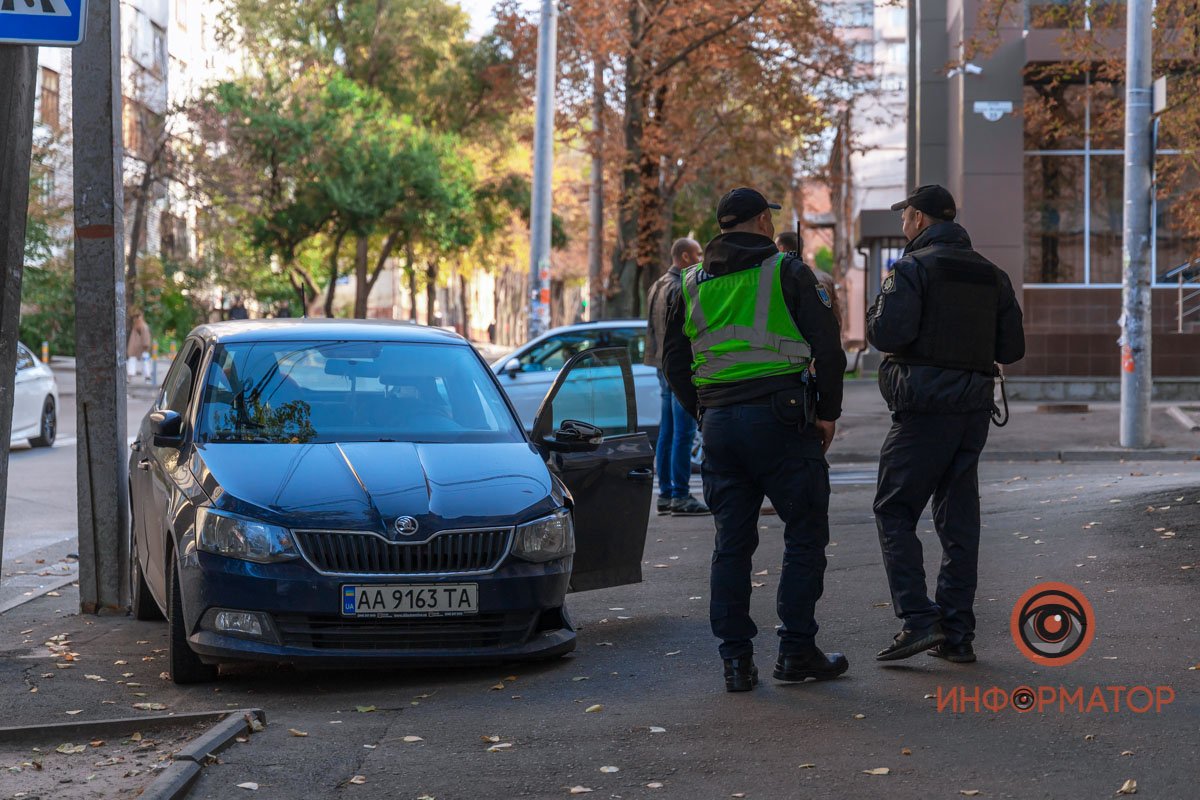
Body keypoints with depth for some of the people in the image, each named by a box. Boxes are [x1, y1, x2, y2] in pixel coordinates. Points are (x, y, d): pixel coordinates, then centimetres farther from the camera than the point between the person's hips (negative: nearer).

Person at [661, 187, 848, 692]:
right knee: (805, 534, 5)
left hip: (719, 424, 5)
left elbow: (674, 363, 16)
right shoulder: (787, 272, -1)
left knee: (731, 542, 9)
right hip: (780, 419, -5)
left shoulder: (692, 285, 13)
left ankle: (736, 660, 7)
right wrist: (828, 413, 5)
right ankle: (796, 652, 3)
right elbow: (827, 347, -4)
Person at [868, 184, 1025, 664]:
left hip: (925, 408, -6)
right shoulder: (992, 275, 14)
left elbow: (888, 334, -17)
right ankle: (957, 633, 9)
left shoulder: (913, 267, -7)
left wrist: (876, 314, 4)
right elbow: (1012, 348, 12)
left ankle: (917, 619, -11)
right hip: (975, 408, 6)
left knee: (894, 512, 1)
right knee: (958, 521, 10)